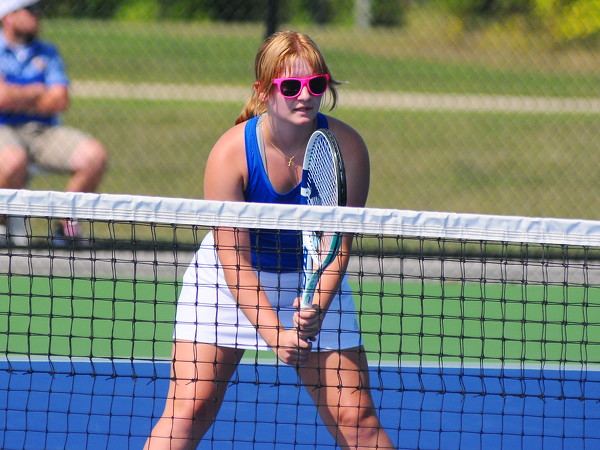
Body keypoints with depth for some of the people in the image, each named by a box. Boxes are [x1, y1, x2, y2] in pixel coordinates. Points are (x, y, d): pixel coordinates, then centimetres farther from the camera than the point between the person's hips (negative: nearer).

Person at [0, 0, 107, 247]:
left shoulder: (47, 53, 15)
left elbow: (60, 101, 0)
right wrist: (38, 93, 0)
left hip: (43, 131, 5)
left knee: (94, 155, -21)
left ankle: (68, 223, -4)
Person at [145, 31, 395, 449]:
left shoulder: (346, 146, -21)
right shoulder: (230, 153, -26)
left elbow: (336, 243, -17)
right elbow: (235, 259, -24)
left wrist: (317, 308, -34)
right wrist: (274, 332, -32)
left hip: (313, 281, 2)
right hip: (229, 280, -1)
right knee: (189, 408, -11)